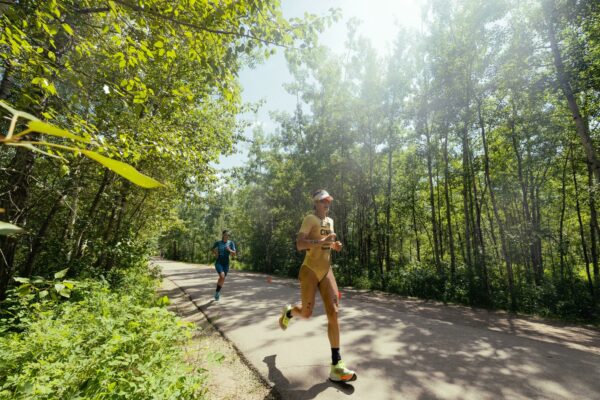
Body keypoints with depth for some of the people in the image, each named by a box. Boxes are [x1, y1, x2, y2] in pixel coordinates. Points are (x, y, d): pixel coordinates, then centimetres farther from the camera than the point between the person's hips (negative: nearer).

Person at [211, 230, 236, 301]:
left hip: (226, 264, 2)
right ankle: (217, 292, -4)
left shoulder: (231, 243, -2)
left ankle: (218, 293, 37)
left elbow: (234, 254, -6)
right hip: (218, 263, -2)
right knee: (222, 276, -26)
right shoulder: (218, 242, -2)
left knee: (222, 279, 10)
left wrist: (229, 250, -24)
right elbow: (212, 249, 18)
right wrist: (215, 253, 0)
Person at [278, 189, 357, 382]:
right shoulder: (310, 219, -10)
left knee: (333, 312, -4)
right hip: (310, 270, -6)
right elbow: (299, 244, -20)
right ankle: (288, 312, 41)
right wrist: (322, 241, -28)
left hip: (326, 271, 6)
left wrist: (335, 245, 8)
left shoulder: (330, 221, 14)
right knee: (306, 314, 3)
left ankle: (336, 366, 3)